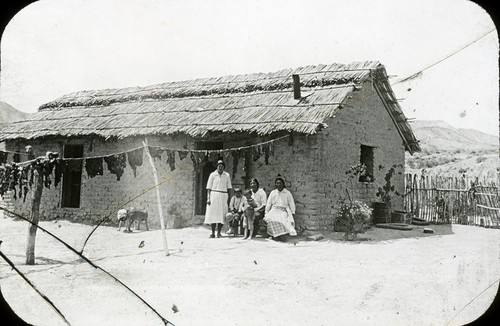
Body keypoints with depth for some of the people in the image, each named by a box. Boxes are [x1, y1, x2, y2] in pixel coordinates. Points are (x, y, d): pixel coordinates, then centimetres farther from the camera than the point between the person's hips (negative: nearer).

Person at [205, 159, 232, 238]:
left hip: (223, 196, 2)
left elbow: (229, 188, 12)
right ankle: (213, 233, 0)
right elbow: (209, 188, 2)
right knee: (213, 214, -5)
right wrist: (208, 198, -6)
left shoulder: (227, 175, 9)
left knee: (222, 215, -1)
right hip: (214, 195, -2)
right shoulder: (212, 175, 3)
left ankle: (219, 233, 6)